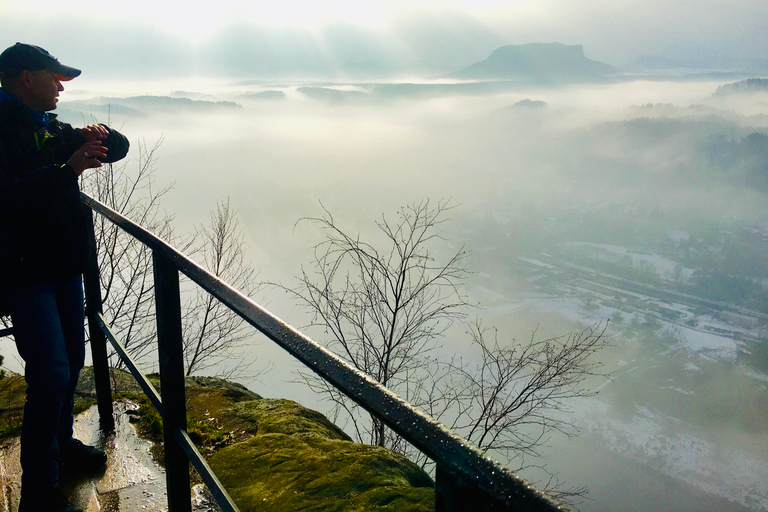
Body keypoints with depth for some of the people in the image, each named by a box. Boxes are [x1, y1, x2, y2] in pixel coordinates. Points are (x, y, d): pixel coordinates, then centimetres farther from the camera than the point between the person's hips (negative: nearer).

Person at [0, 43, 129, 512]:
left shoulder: (50, 129, 14)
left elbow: (120, 148, 14)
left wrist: (99, 137, -7)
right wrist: (68, 170, -33)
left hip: (65, 266, 9)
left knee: (72, 363, 18)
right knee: (52, 373, -13)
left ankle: (61, 443, 39)